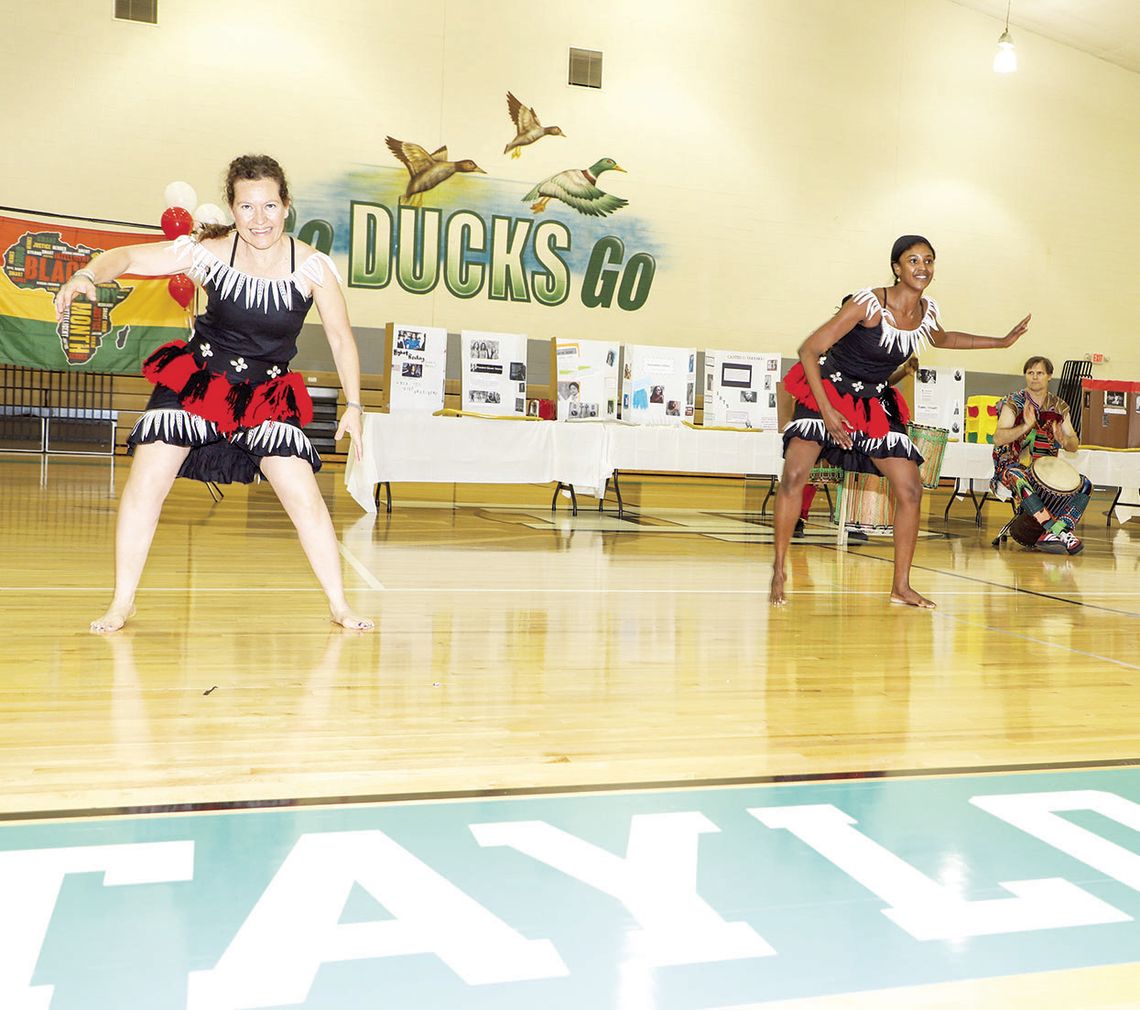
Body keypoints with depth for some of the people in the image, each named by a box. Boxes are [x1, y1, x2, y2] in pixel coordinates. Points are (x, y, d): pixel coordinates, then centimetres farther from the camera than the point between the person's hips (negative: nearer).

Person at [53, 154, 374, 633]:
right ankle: (121, 603, 11)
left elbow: (341, 340, -4)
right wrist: (85, 276, -31)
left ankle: (339, 604, 8)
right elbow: (126, 257, -10)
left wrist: (353, 405, -6)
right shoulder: (210, 252, -16)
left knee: (305, 498, -10)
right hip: (196, 381, 1)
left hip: (266, 396, 0)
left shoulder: (313, 268, -15)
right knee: (145, 484, -6)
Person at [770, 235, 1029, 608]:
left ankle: (901, 587, 11)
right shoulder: (869, 303, -21)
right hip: (827, 391, -5)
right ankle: (778, 573, -8)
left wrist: (1002, 341, 22)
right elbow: (809, 350, -21)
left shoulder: (927, 311, -2)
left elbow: (943, 339, 25)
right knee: (794, 476, -23)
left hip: (876, 404, 6)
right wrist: (826, 410, -27)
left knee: (911, 491, -3)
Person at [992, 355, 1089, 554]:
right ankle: (1061, 532, -43)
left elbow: (1074, 446, 8)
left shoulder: (1059, 407, 9)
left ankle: (1051, 534, -31)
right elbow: (998, 439, -14)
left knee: (1084, 484, -18)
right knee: (1018, 478, -39)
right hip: (1013, 466, -5)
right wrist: (1026, 426, -28)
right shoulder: (1014, 403, -2)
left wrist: (1064, 440, -16)